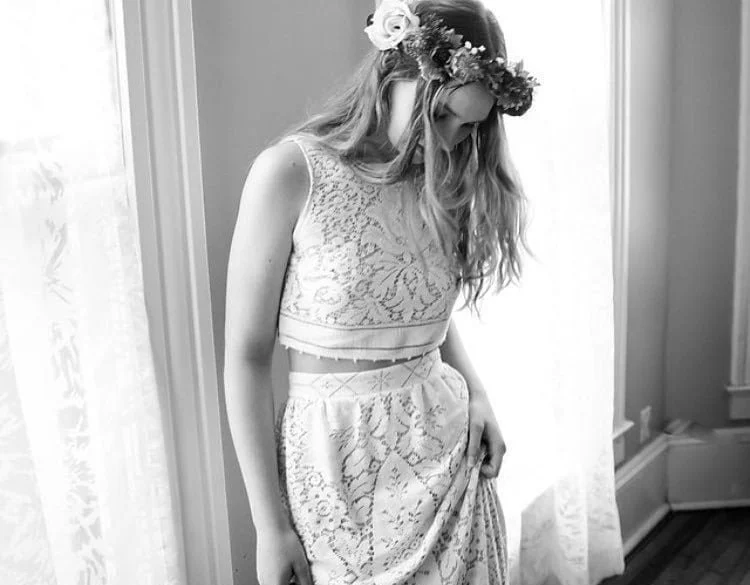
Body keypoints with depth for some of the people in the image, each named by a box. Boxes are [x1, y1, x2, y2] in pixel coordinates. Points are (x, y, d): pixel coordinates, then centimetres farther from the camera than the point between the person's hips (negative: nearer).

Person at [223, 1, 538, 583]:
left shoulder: (441, 182, 3)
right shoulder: (290, 171, -14)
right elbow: (247, 358, -12)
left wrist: (476, 393, -3)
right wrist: (270, 524, -10)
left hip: (447, 451, 5)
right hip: (334, 462, -4)